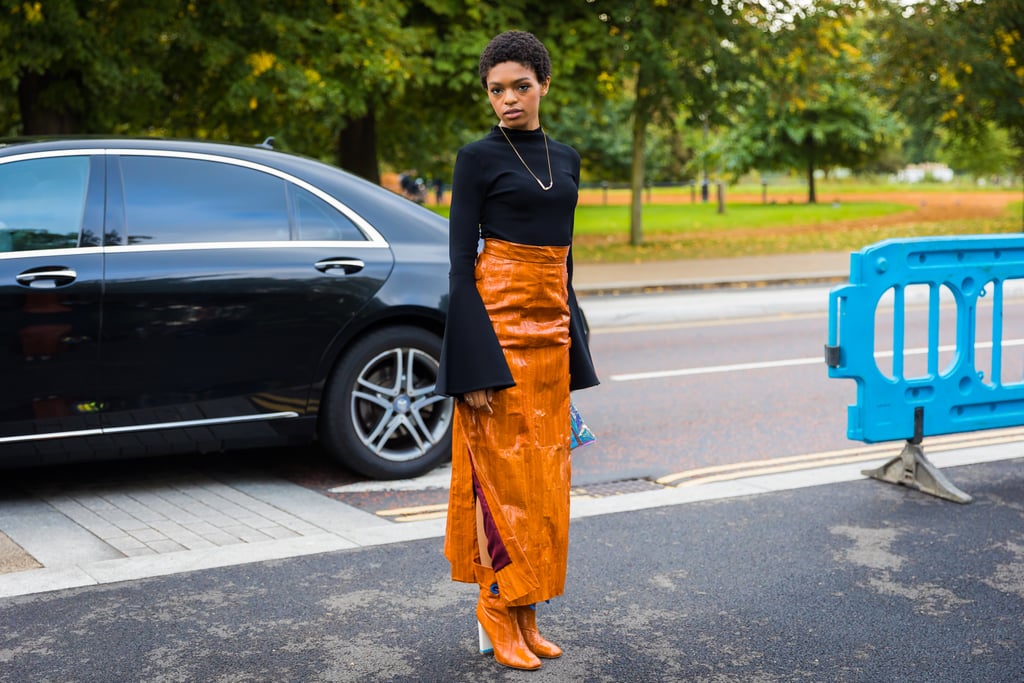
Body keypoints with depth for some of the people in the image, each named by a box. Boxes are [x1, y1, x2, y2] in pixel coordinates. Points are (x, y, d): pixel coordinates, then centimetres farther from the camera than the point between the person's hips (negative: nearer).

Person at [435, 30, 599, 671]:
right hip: (498, 323, -6)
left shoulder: (566, 157, 14)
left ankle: (526, 615, 17)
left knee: (544, 476, 8)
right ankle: (499, 612, 8)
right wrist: (473, 366, -16)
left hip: (551, 324, 7)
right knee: (503, 472, -4)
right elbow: (460, 260, -9)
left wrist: (574, 347, 16)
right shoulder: (479, 157, -5)